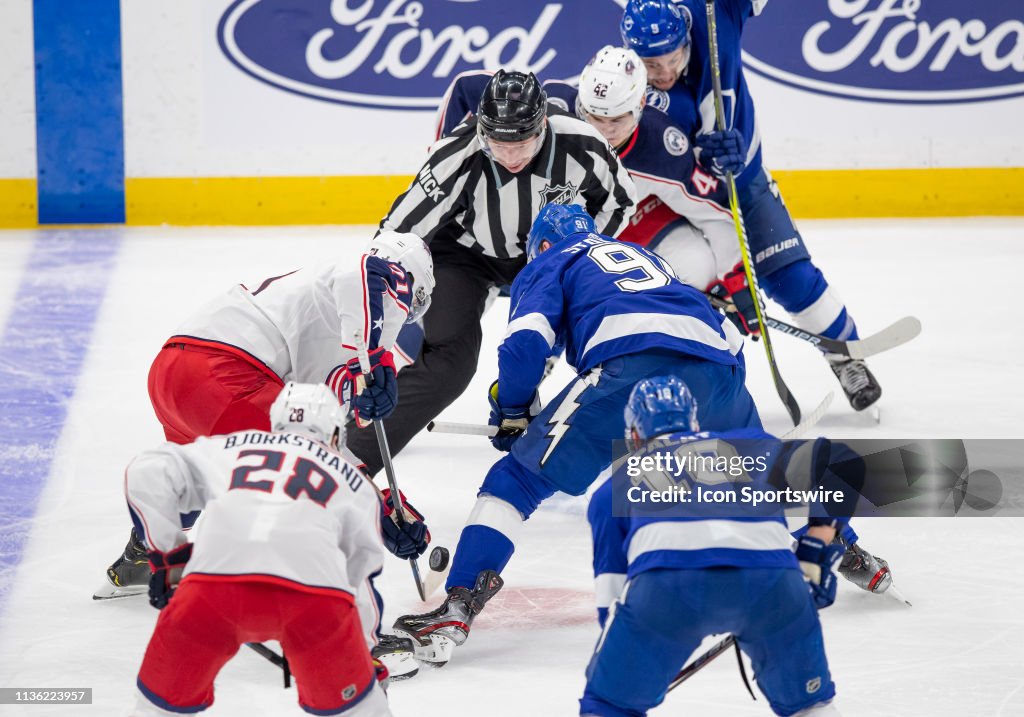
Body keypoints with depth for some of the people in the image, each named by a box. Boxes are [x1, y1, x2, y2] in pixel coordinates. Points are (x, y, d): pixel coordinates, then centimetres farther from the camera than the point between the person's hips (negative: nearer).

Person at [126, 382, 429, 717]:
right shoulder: (353, 481, 33)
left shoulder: (225, 449, 33)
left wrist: (168, 558, 22)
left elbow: (146, 474, 20)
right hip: (313, 588, 0)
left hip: (216, 578, 0)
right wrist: (363, 649, 46)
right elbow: (362, 571, 33)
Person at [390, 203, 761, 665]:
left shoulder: (551, 262, 26)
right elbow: (731, 339, 35)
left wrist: (511, 413, 19)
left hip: (629, 364, -5)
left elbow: (527, 339, 6)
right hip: (713, 368, 5)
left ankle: (457, 609, -11)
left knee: (521, 476, 1)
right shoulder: (647, 258, 41)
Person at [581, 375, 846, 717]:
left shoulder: (613, 487, 35)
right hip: (770, 577, 1)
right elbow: (841, 465, 24)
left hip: (667, 578, -1)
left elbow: (611, 586, 32)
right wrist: (812, 560, 28)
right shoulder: (747, 445, 36)